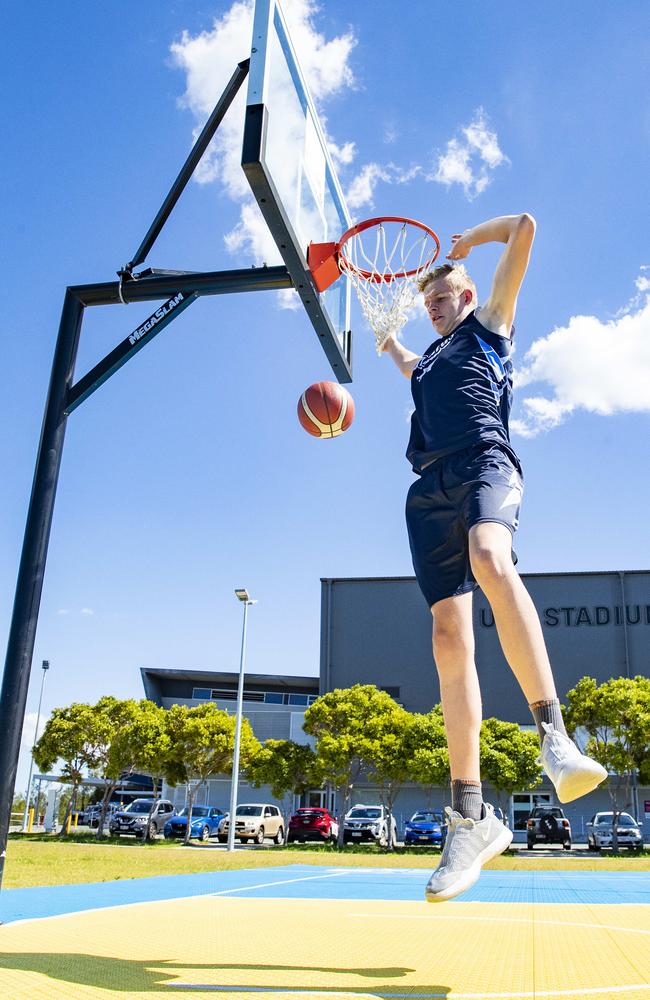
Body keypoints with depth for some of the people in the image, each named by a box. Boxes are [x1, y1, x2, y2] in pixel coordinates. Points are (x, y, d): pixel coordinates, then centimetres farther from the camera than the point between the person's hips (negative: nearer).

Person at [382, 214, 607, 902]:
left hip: (484, 462, -5)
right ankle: (470, 816, -12)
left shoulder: (488, 325, 23)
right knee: (449, 633, -10)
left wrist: (466, 240, 34)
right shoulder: (426, 361, 36)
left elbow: (523, 228, 22)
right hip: (431, 487, 5)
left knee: (490, 560, -39)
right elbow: (396, 353, 60)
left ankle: (554, 736, -41)